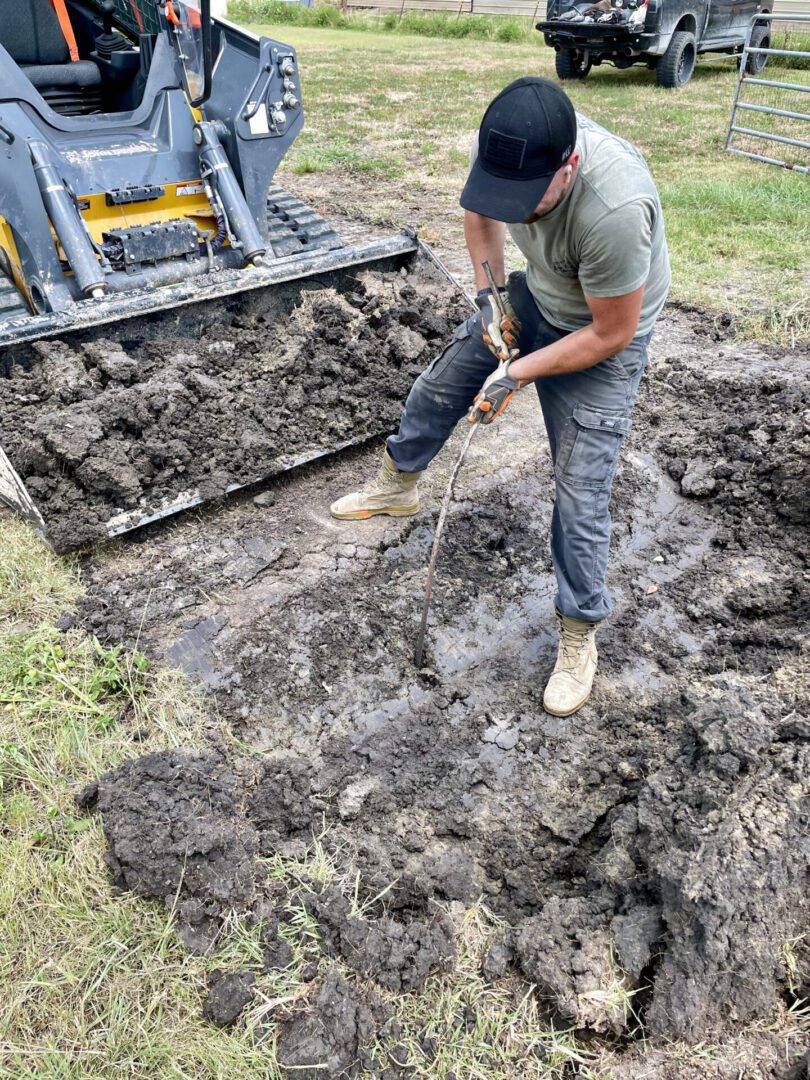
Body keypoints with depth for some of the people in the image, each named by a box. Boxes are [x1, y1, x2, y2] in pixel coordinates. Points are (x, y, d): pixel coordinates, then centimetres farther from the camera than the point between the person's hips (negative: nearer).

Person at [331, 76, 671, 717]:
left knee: (580, 496, -8)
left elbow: (610, 333, -27)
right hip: (531, 300, 6)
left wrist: (518, 375, -25)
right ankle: (396, 487, 42)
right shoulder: (506, 149, -21)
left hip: (605, 334, -6)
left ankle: (579, 636, 10)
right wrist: (490, 295, -9)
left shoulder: (615, 210, -40)